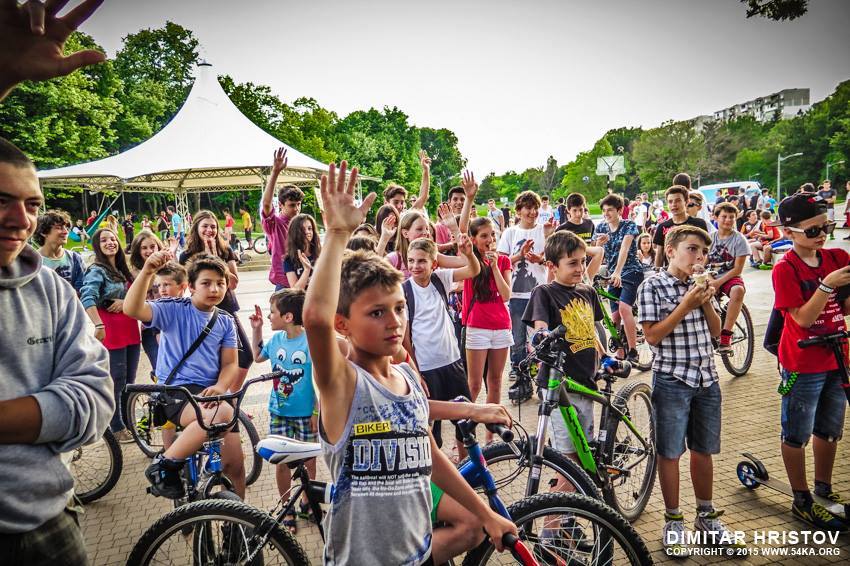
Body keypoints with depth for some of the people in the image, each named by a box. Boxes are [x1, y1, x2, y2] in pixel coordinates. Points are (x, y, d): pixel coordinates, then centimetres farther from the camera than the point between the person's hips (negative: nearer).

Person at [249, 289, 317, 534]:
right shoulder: (276, 338, -2)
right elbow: (257, 356, 19)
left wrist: (318, 411, -13)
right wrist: (256, 329, 8)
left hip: (305, 413, -3)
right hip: (279, 411, 4)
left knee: (308, 459, 13)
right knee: (282, 461, 6)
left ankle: (307, 501, 34)